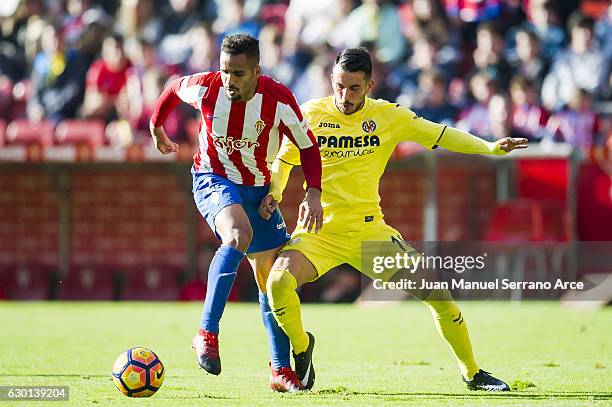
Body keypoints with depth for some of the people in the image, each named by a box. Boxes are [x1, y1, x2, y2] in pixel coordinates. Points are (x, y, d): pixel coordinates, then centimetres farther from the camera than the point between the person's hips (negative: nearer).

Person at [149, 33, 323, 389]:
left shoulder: (278, 99, -20)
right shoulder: (205, 88, -19)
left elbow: (307, 146, -7)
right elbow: (173, 90, 5)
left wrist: (314, 194, -19)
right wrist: (156, 129, 20)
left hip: (258, 189, 3)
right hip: (213, 180, -3)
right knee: (239, 235, -36)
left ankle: (281, 369, 16)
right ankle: (207, 333, -35)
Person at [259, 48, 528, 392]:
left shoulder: (389, 116, 1)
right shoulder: (311, 114, 0)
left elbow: (440, 135, 2)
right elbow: (284, 160, 13)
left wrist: (491, 147, -11)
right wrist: (274, 193, -6)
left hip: (370, 230, 1)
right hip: (319, 231, -1)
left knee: (436, 290, -7)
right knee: (279, 281, -29)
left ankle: (472, 373, 14)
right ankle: (301, 347, 2)